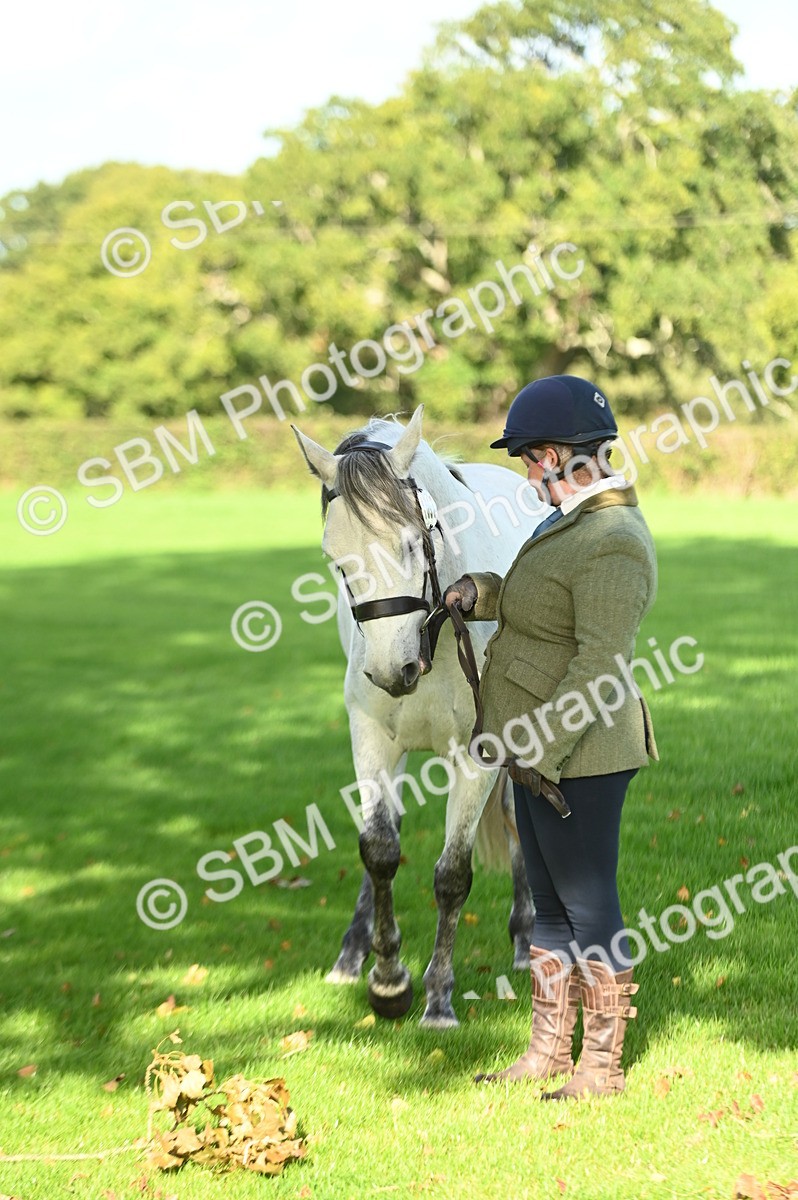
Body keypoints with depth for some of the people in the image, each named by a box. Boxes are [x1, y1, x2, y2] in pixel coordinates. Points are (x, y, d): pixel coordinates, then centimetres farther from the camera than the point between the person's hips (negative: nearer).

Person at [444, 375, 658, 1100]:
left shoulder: (612, 545, -21)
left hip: (579, 757, -10)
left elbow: (600, 666, -26)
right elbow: (534, 604, 26)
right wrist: (479, 593, 7)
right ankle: (549, 1052, 28)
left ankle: (603, 1067, 10)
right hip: (543, 748, 11)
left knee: (589, 906, 0)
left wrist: (545, 750, -28)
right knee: (552, 905, 17)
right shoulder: (570, 522, 12)